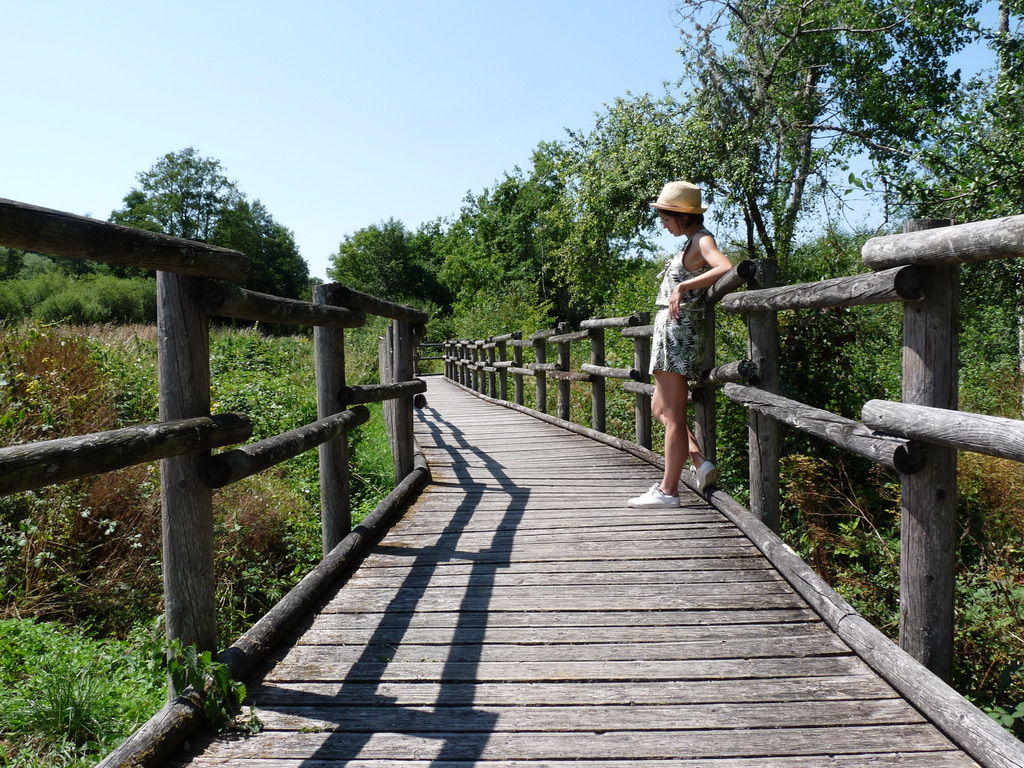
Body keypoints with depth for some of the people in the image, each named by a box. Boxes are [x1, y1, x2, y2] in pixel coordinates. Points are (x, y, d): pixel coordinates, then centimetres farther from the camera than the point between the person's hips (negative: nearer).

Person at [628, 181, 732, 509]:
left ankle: (668, 490, 2)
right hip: (670, 331, 11)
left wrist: (682, 286, -33)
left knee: (673, 415, -5)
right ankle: (699, 461, 12)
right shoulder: (692, 241, 15)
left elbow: (726, 269, -32)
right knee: (660, 408, 17)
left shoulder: (702, 240, -12)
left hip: (678, 331, -11)